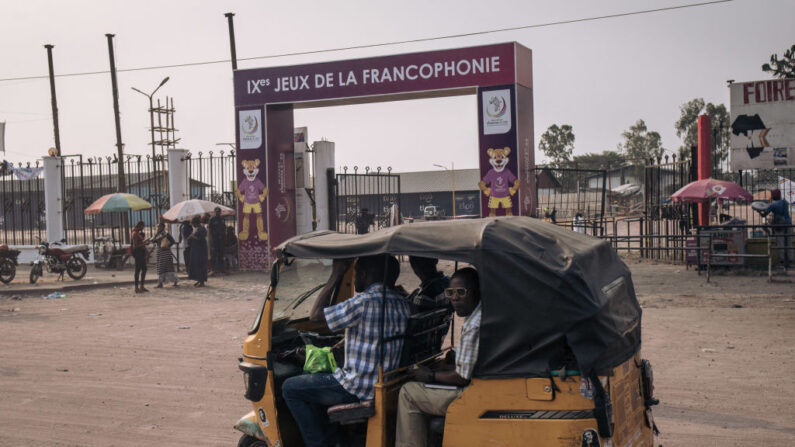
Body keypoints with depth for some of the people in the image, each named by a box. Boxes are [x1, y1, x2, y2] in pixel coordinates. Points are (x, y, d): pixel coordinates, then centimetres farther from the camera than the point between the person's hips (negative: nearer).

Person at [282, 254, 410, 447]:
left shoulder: (364, 303, -22)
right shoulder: (401, 303, 4)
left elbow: (315, 315, -13)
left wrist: (335, 276, -9)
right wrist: (347, 341, 24)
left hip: (359, 389, -9)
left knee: (290, 388, 6)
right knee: (314, 383, 29)